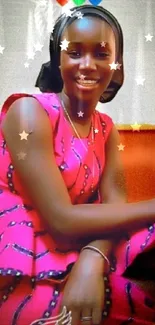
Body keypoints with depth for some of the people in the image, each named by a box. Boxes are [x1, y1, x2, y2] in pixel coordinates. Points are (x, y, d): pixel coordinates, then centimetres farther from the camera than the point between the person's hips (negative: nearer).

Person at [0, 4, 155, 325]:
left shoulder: (106, 128, 8)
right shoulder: (29, 112, -13)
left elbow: (114, 203, -6)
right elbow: (62, 222, -20)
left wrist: (93, 260, -26)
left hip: (78, 254, 6)